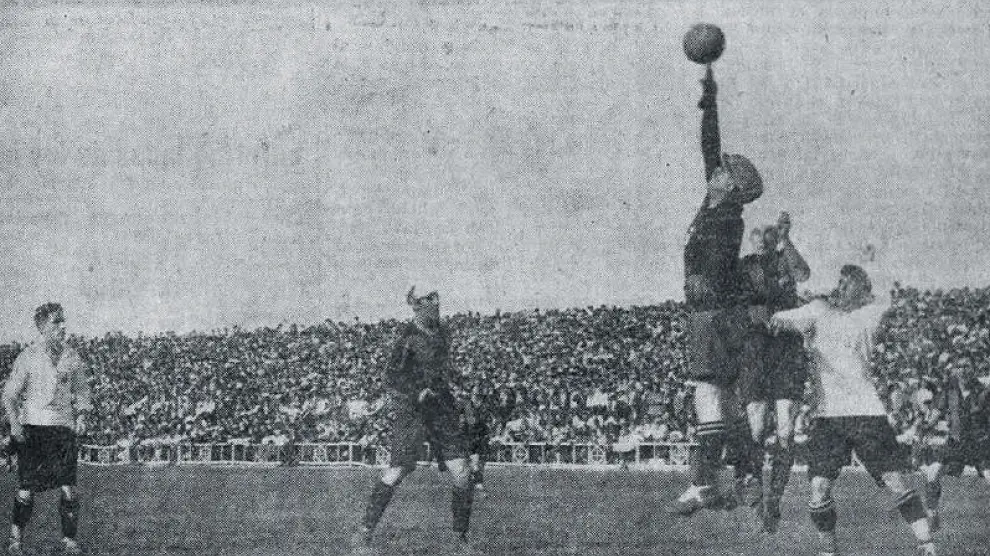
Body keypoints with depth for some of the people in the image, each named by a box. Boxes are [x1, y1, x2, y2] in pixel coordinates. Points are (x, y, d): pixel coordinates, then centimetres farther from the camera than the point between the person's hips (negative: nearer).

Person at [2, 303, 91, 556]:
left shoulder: (72, 357, 9)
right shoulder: (28, 357, -2)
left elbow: (81, 390, 20)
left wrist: (81, 415, 4)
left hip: (63, 428, 3)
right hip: (32, 428, -3)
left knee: (69, 489, -4)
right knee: (26, 489, -1)